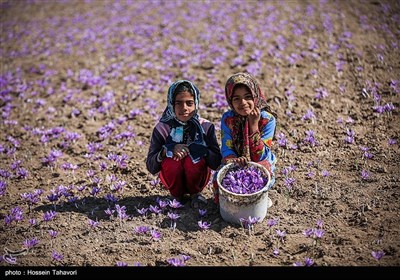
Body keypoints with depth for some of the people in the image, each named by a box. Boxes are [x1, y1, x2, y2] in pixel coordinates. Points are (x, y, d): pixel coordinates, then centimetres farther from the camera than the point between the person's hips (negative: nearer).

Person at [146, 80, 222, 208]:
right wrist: (167, 150, -30)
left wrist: (199, 149, -28)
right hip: (173, 178, 0)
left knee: (194, 160, -30)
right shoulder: (162, 128, -10)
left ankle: (195, 192, 2)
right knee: (171, 161, -30)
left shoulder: (206, 126, -8)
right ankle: (177, 194, 1)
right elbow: (151, 167, -12)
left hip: (196, 179, 0)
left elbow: (216, 163, -11)